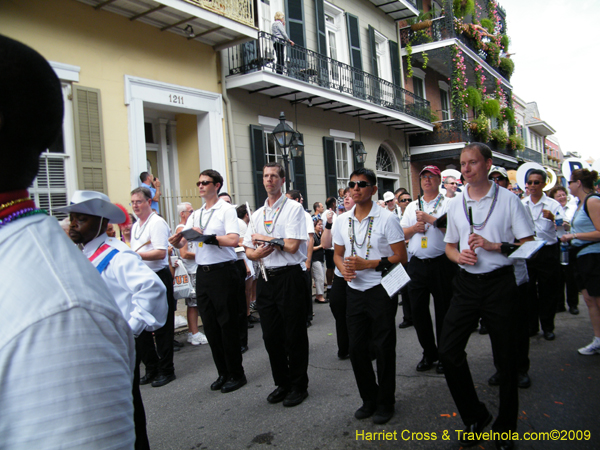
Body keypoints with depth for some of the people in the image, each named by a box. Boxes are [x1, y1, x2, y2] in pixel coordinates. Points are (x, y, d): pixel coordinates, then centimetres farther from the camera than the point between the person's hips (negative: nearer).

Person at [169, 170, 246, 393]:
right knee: (210, 326, 11)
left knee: (227, 325, 0)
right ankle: (223, 373, 24)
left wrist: (206, 236, -18)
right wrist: (175, 240, -12)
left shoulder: (226, 209, -4)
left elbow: (233, 240, -18)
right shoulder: (196, 215, 16)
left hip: (223, 272, -7)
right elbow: (181, 242, 10)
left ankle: (236, 374, 14)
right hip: (202, 273, 7)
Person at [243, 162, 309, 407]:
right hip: (265, 278, 6)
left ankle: (299, 385, 19)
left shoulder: (293, 208, -4)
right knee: (271, 336, 12)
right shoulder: (257, 214, 15)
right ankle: (282, 383, 28)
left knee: (294, 335, 3)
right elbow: (248, 250, 15)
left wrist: (263, 238, -4)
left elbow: (292, 245, -15)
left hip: (289, 277, -6)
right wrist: (257, 253, -9)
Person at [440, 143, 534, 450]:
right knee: (448, 350, -3)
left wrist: (494, 245, -18)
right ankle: (475, 416, 19)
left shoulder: (508, 200, -3)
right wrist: (459, 256, -5)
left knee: (505, 357, 7)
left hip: (500, 283, -3)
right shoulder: (456, 204, 9)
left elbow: (529, 244, -4)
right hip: (466, 283, 4)